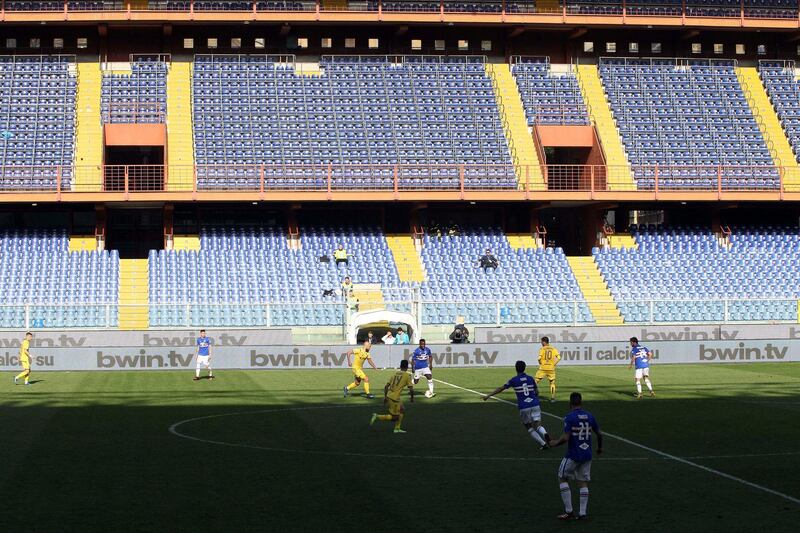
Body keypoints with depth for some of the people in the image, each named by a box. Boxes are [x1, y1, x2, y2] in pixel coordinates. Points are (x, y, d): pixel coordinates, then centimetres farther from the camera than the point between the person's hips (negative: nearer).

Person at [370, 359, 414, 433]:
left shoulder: (395, 374, 12)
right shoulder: (407, 375, -5)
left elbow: (386, 386, 13)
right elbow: (411, 389, -10)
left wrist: (385, 397, 22)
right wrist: (411, 398, 8)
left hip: (389, 396, 7)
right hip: (394, 398, -7)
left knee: (402, 410, 22)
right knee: (394, 417, 4)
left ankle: (397, 428, 24)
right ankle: (377, 417, -4)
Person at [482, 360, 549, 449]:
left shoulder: (514, 380, 1)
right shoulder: (530, 378, 8)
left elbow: (501, 389, 7)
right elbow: (537, 392, 17)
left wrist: (488, 395, 16)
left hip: (524, 407, -2)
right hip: (535, 405, 2)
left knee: (529, 428, 14)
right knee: (537, 426, 3)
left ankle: (543, 444, 1)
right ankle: (545, 434, -32)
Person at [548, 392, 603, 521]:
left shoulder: (569, 417, -13)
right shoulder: (589, 416, 5)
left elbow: (566, 438, -19)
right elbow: (599, 434, 12)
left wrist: (555, 443, -1)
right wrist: (600, 447, 29)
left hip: (573, 455, -5)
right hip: (587, 455, 5)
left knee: (562, 479, 10)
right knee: (583, 483, 11)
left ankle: (569, 511, 6)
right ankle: (582, 513, 7)